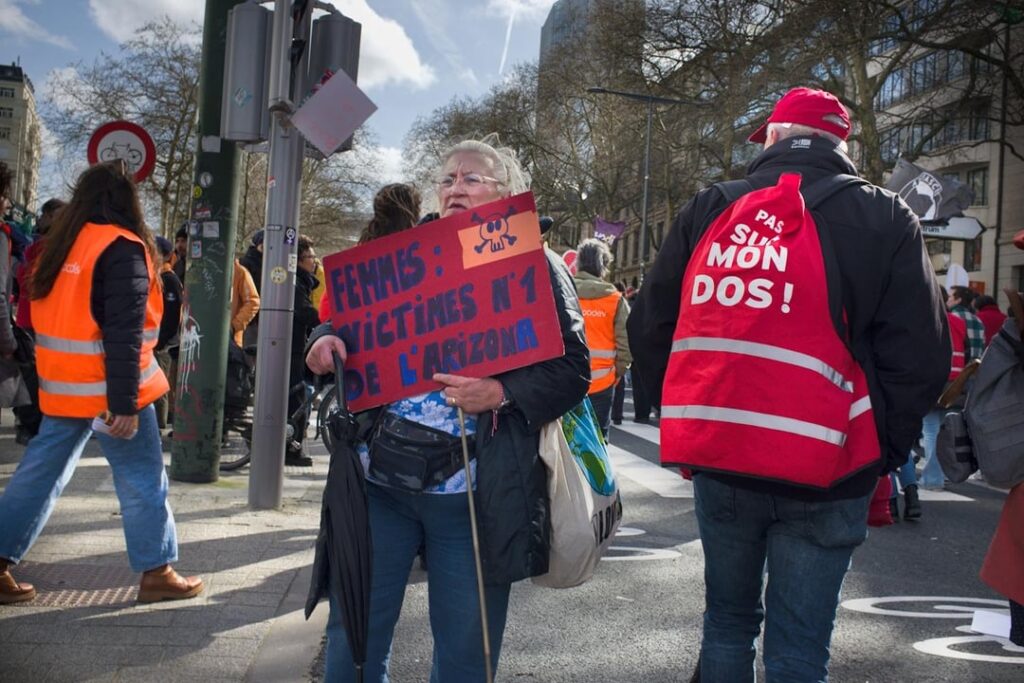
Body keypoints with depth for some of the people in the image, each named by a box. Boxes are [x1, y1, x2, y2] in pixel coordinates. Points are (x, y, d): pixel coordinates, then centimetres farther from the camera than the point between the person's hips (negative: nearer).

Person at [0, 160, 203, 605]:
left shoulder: (61, 243, 11)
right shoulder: (122, 249, -14)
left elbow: (49, 317, 17)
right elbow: (124, 333, -20)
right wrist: (125, 402, -20)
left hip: (62, 387, 8)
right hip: (106, 389, -7)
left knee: (40, 473, 13)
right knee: (142, 478, 4)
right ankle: (156, 572, 13)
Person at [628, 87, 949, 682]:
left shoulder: (707, 211, 5)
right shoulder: (884, 219, -3)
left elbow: (650, 330, 7)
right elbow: (919, 358, -8)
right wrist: (879, 454, 4)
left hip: (717, 461, 3)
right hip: (821, 475, -3)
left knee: (729, 618, 21)